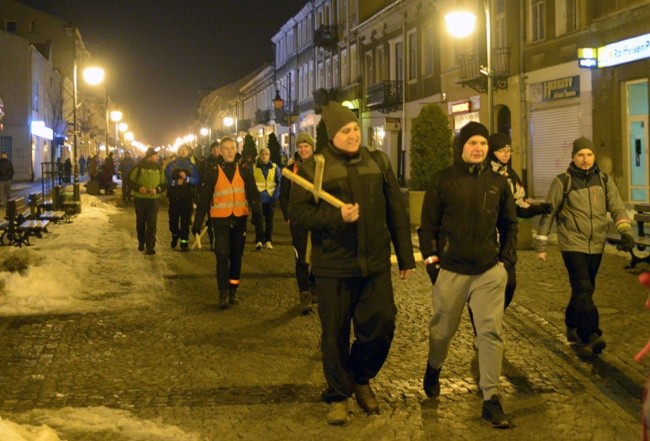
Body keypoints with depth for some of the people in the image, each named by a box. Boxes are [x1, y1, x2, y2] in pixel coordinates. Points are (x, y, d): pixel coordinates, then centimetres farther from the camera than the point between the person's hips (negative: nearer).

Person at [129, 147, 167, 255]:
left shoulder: (159, 168, 5)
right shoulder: (139, 167, -3)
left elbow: (164, 184, 8)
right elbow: (130, 181, -1)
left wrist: (157, 189, -13)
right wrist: (138, 187, -19)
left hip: (153, 199, 1)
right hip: (140, 199, -1)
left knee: (152, 223, -9)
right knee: (140, 222, 12)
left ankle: (150, 246, -9)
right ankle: (141, 242, 30)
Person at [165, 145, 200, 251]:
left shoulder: (192, 166, 7)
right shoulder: (171, 164, 5)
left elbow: (196, 181, -2)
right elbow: (166, 178, -4)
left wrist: (186, 178, -18)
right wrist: (176, 182, -19)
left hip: (187, 196, 0)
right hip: (174, 196, 0)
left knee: (185, 219, -5)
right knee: (173, 218, 6)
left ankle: (184, 241, -2)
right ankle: (174, 236, 31)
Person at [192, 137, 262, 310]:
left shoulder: (244, 171, 5)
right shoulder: (212, 172, -1)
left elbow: (253, 194, 1)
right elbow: (204, 198, -1)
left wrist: (257, 210, -18)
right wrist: (198, 222, -4)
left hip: (240, 219, 3)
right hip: (220, 219, -3)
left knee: (236, 256, 10)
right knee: (222, 257, -9)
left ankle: (233, 292, 21)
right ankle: (223, 294, -6)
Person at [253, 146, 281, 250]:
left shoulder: (275, 168, 5)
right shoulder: (254, 167, 1)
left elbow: (279, 182, 5)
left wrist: (275, 195, -5)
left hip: (270, 198, 2)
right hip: (258, 198, -1)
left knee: (269, 220, 7)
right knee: (258, 220, -4)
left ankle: (268, 241, 15)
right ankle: (259, 241, 0)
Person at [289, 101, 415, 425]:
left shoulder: (378, 162, 6)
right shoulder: (313, 168, -3)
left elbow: (396, 211, 9)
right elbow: (297, 213, -7)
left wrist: (405, 255, 9)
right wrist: (337, 217, -21)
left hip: (375, 264, 3)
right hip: (333, 267, -2)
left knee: (381, 325, 3)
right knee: (335, 334, 6)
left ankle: (361, 379, 30)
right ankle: (339, 395, 24)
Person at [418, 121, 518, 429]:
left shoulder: (498, 183, 6)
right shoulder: (442, 181, -2)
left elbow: (509, 224, 16)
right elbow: (428, 225, 1)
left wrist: (508, 257, 6)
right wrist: (431, 260, -5)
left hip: (490, 271, 2)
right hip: (451, 271, -1)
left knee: (491, 331, -5)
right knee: (443, 328, 13)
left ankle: (491, 398, 0)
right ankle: (434, 369, 43)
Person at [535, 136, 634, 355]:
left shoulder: (604, 180, 7)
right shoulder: (563, 181, -4)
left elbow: (617, 208, 2)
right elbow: (548, 213, 0)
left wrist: (625, 231, -16)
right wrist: (541, 244, 0)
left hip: (596, 246, 5)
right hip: (573, 244, -4)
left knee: (584, 289, 13)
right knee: (583, 289, -15)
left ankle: (572, 328, 30)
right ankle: (591, 335, -18)